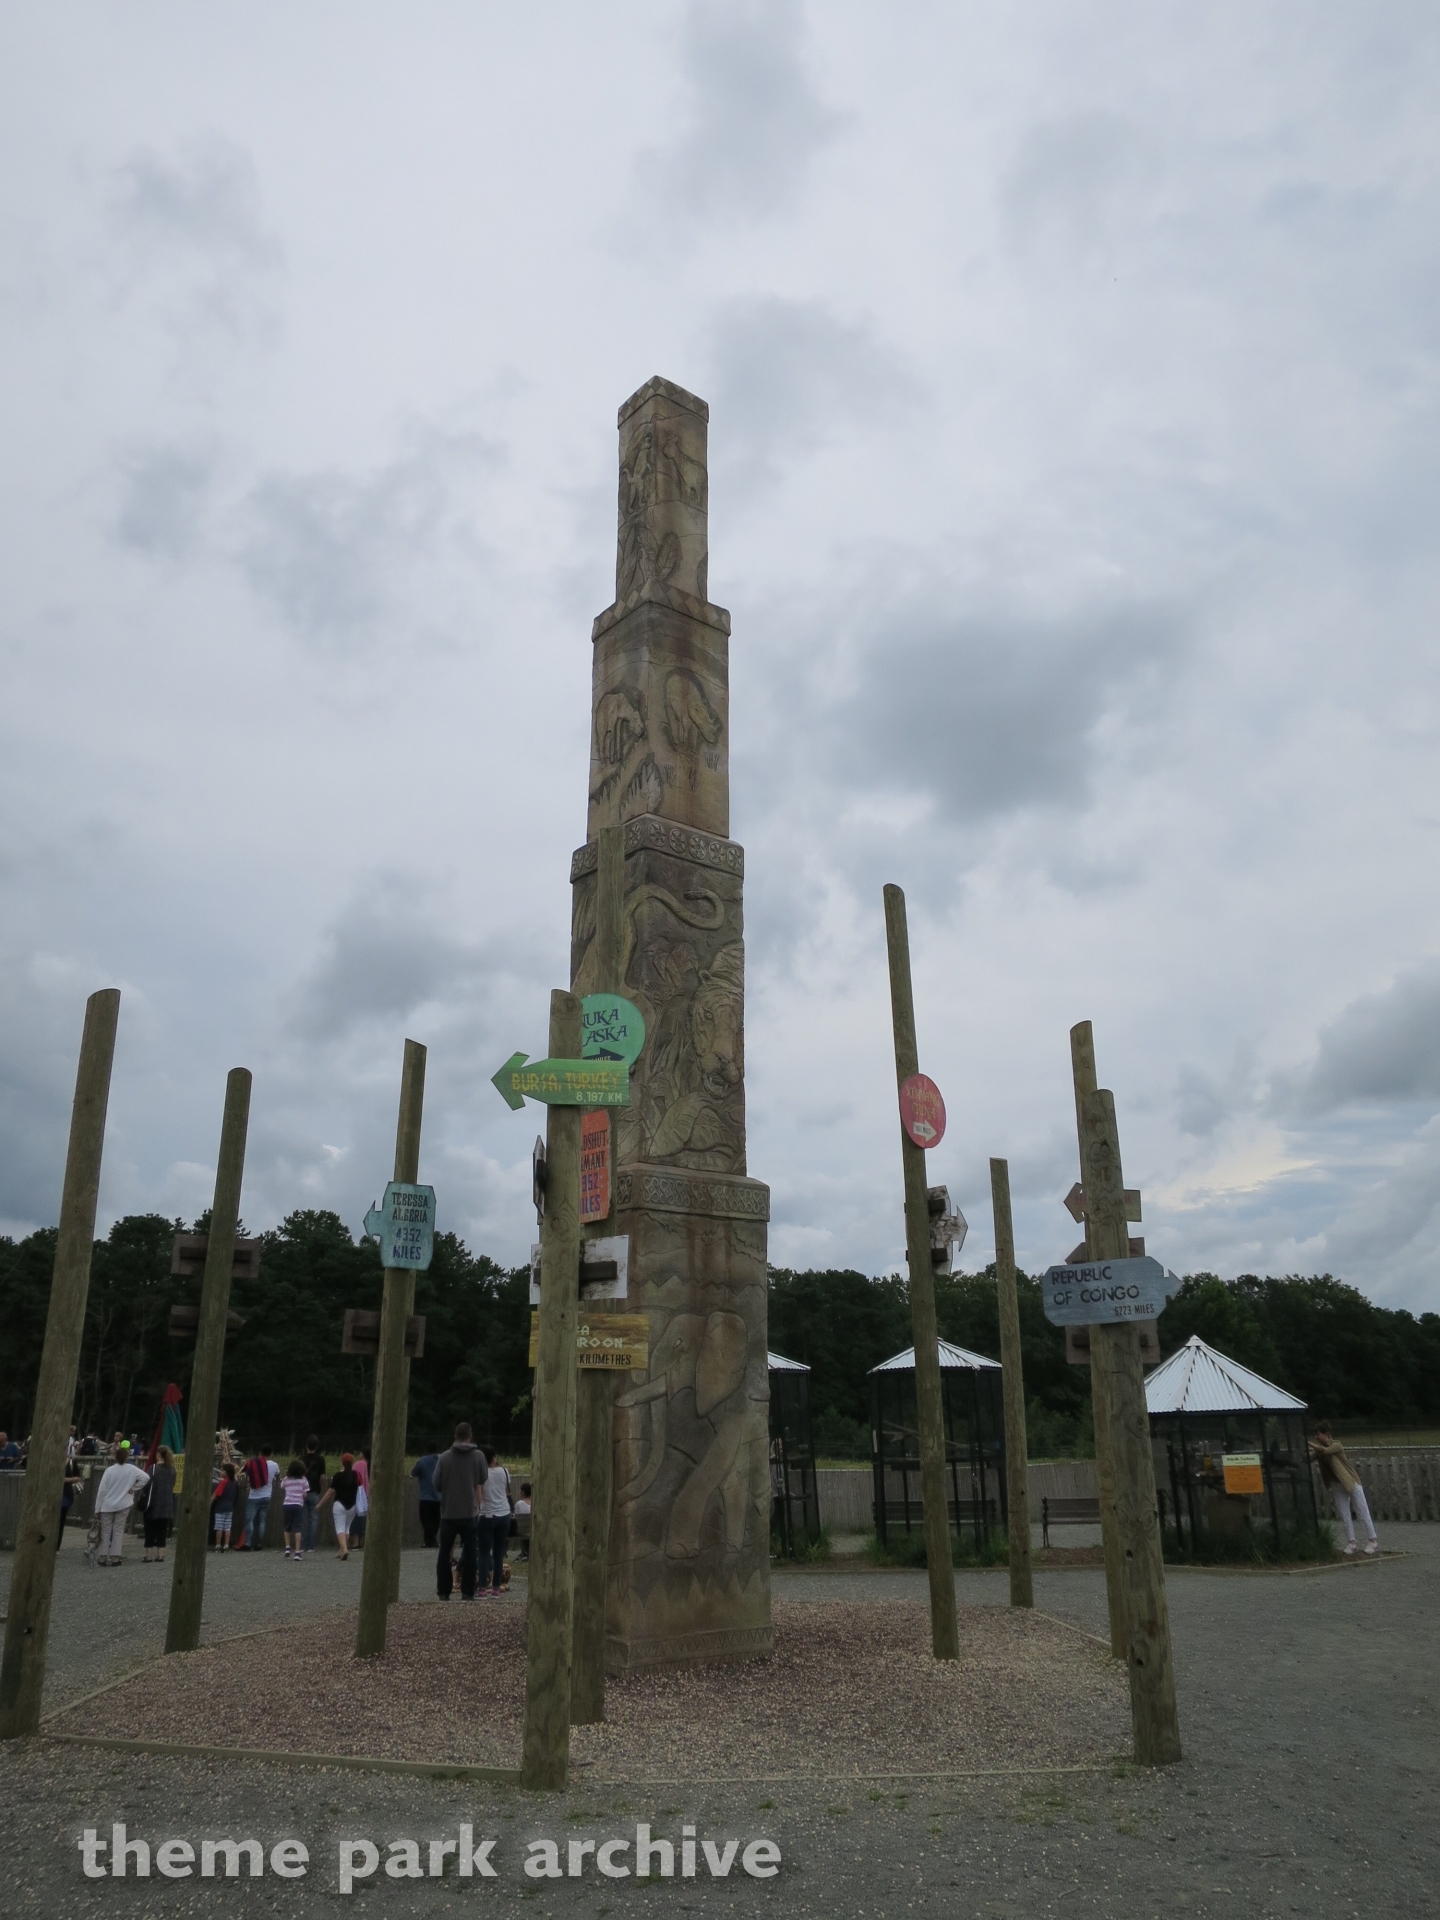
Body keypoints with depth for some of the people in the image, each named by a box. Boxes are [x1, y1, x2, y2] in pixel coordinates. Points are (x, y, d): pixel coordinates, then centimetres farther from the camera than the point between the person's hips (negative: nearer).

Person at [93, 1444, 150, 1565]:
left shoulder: (109, 1470, -9)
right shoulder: (131, 1469, -8)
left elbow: (102, 1490, -7)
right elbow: (145, 1477, -14)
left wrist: (98, 1508, 0)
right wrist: (133, 1488, -3)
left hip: (107, 1505, 0)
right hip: (123, 1505, 0)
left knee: (106, 1531, 9)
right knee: (118, 1530, 7)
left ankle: (103, 1557, 10)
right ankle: (115, 1557, 3)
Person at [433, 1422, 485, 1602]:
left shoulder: (444, 1457, -6)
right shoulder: (478, 1456, -5)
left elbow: (437, 1485, -2)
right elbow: (481, 1481, 7)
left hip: (448, 1513, 0)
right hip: (469, 1513, 0)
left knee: (444, 1553, 11)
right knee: (469, 1553, 7)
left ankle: (444, 1591, 13)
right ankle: (467, 1591, 5)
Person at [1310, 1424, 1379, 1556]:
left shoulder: (1336, 1445, -18)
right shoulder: (1319, 1449, 2)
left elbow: (1325, 1451, -36)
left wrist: (1308, 1443, -37)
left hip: (1351, 1482, -6)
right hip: (1337, 1486, 6)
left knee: (1363, 1512, 0)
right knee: (1344, 1515, 4)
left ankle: (1372, 1541, 5)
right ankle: (1350, 1543, 8)